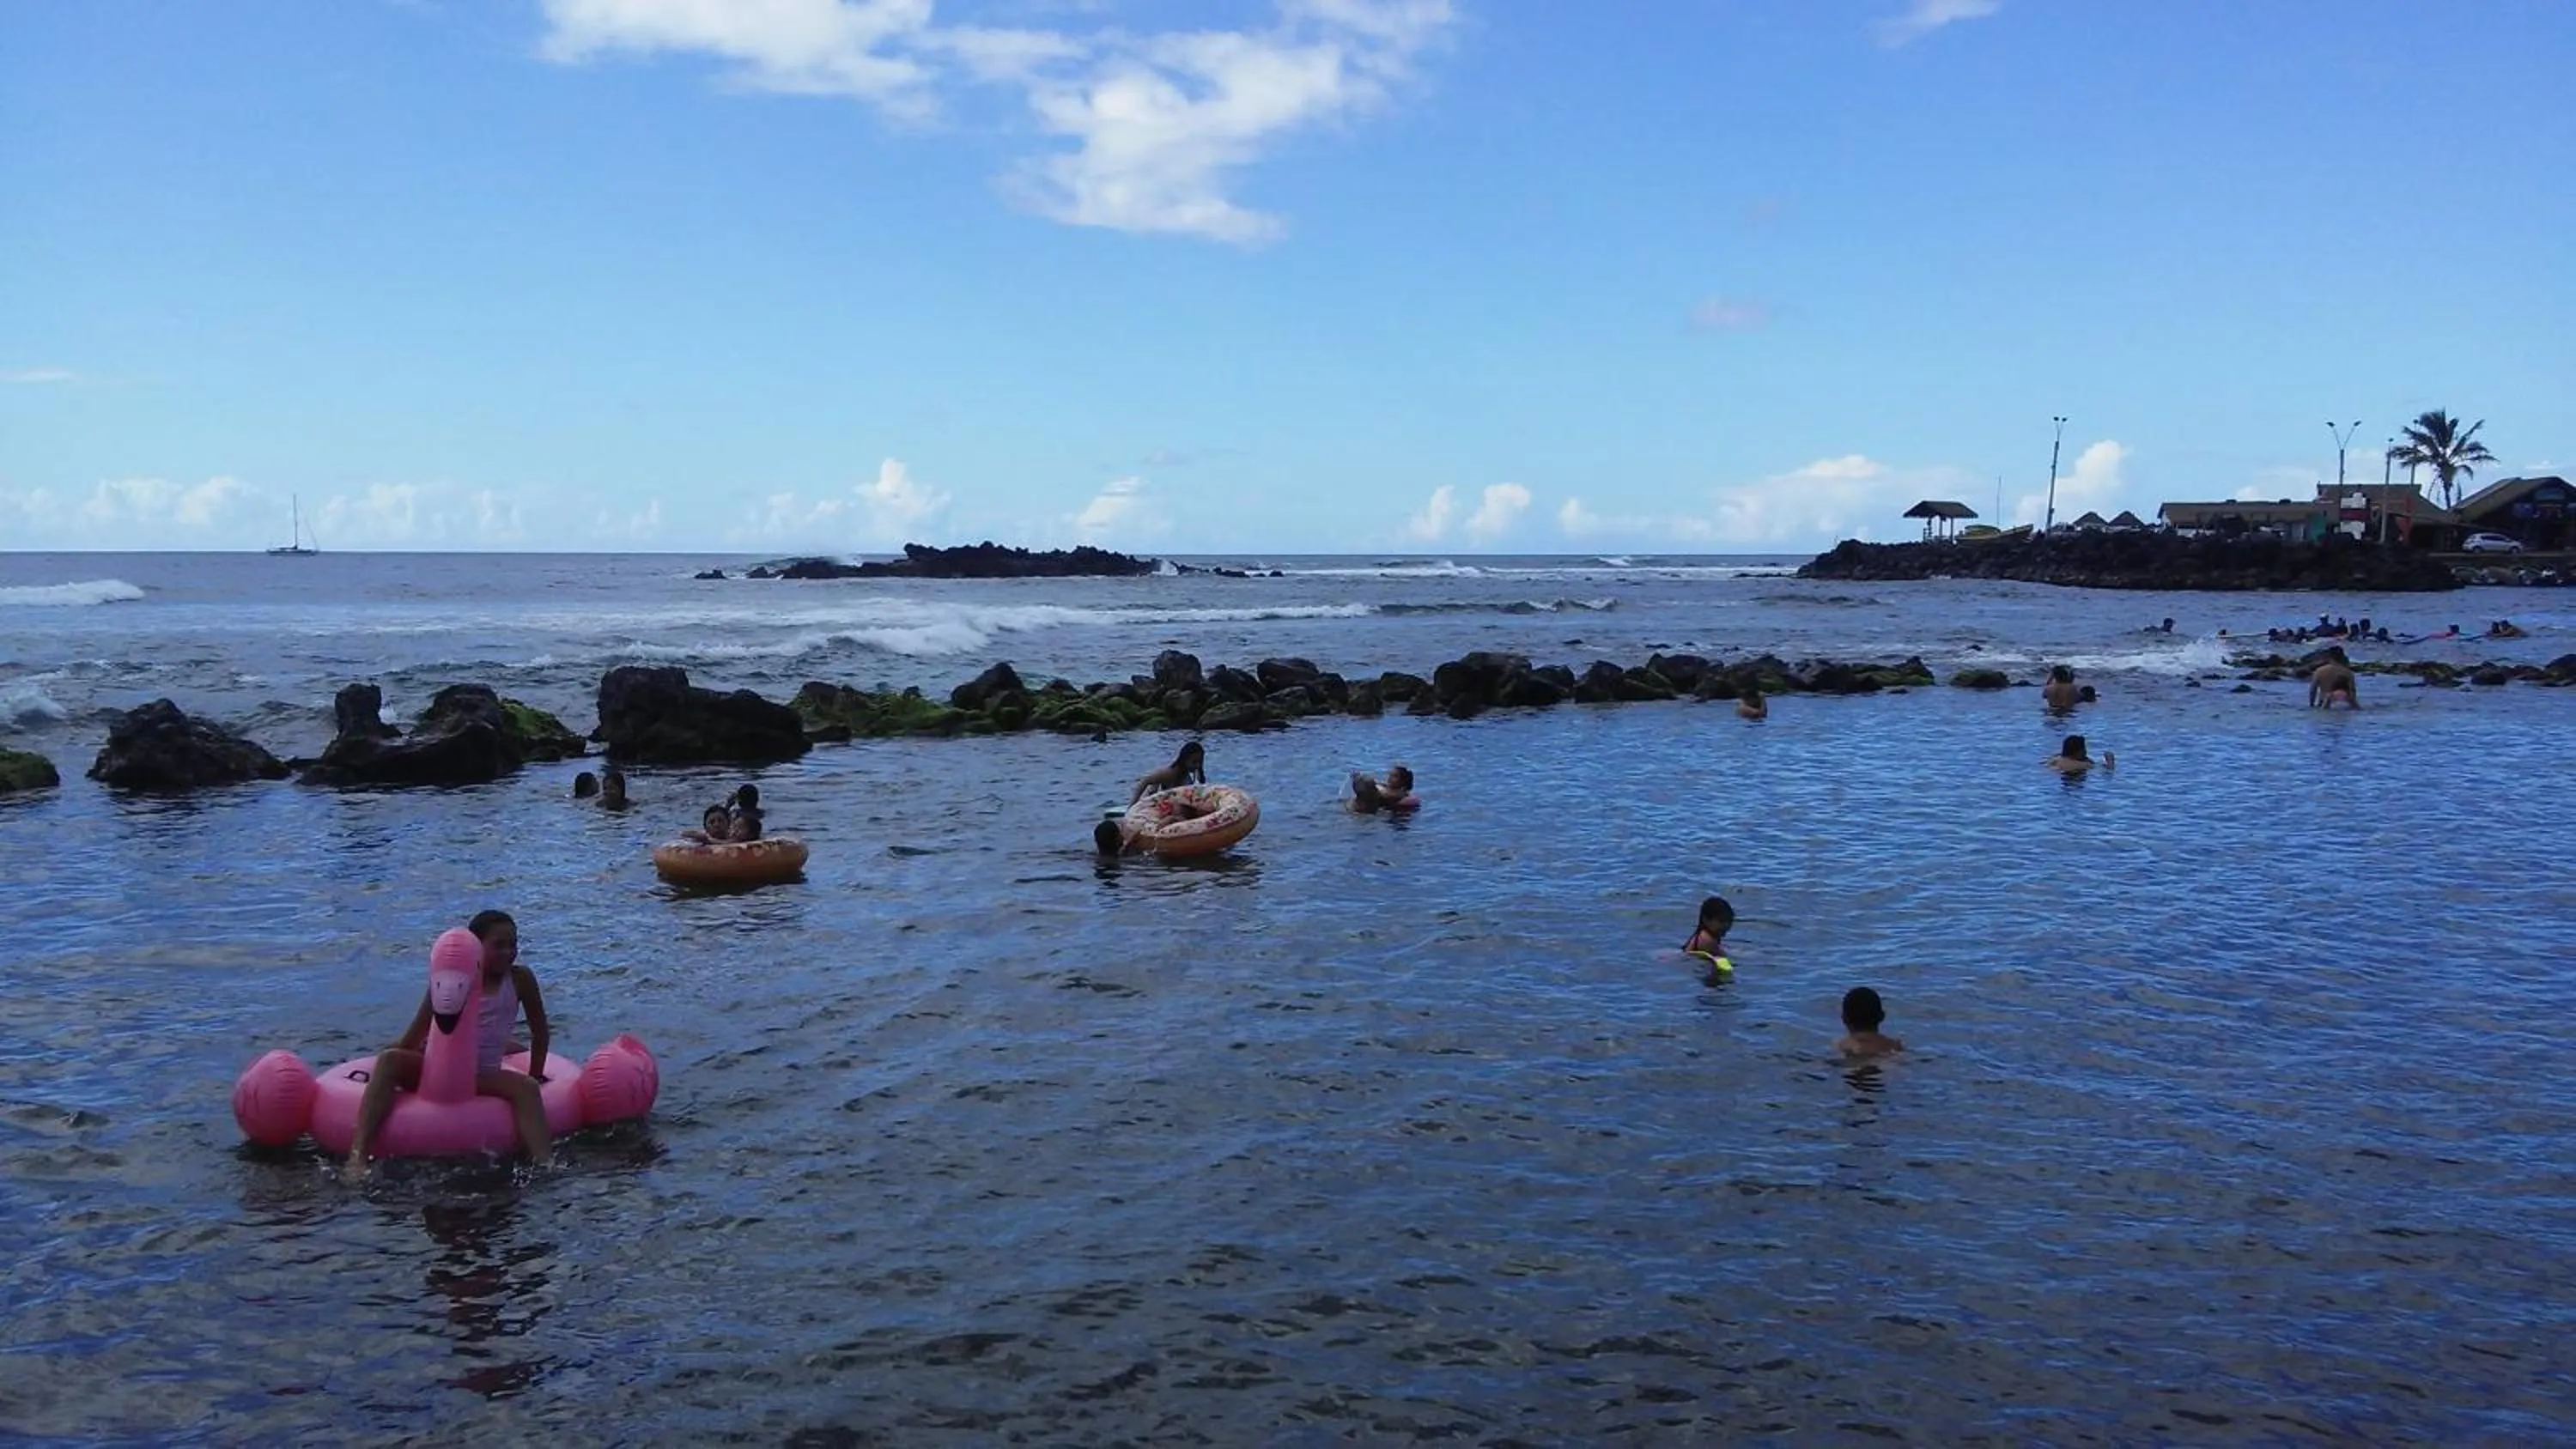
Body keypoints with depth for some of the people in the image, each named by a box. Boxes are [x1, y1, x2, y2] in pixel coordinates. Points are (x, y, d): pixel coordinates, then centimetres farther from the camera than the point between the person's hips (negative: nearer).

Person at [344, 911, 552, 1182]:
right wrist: (378, 1072, 3)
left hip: (484, 1076, 0)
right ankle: (357, 1155, -39)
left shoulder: (520, 979, 2)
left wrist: (535, 1076, 10)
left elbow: (539, 1030, 11)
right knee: (390, 1059, -27)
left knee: (526, 1088, -30)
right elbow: (414, 1038, 6)